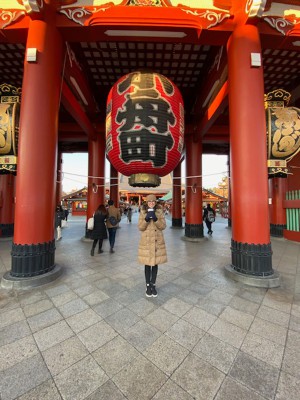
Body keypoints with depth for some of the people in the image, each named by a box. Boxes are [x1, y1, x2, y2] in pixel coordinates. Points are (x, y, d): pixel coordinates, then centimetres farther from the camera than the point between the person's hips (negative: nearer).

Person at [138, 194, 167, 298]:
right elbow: (140, 227, -4)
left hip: (158, 241, 1)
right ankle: (148, 285, 26)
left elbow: (163, 226, -5)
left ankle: (153, 285, 29)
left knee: (155, 263, 11)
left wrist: (155, 219, -21)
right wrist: (146, 219, -21)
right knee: (148, 264, 8)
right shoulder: (142, 212, -1)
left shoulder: (160, 211, 1)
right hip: (146, 241, -1)